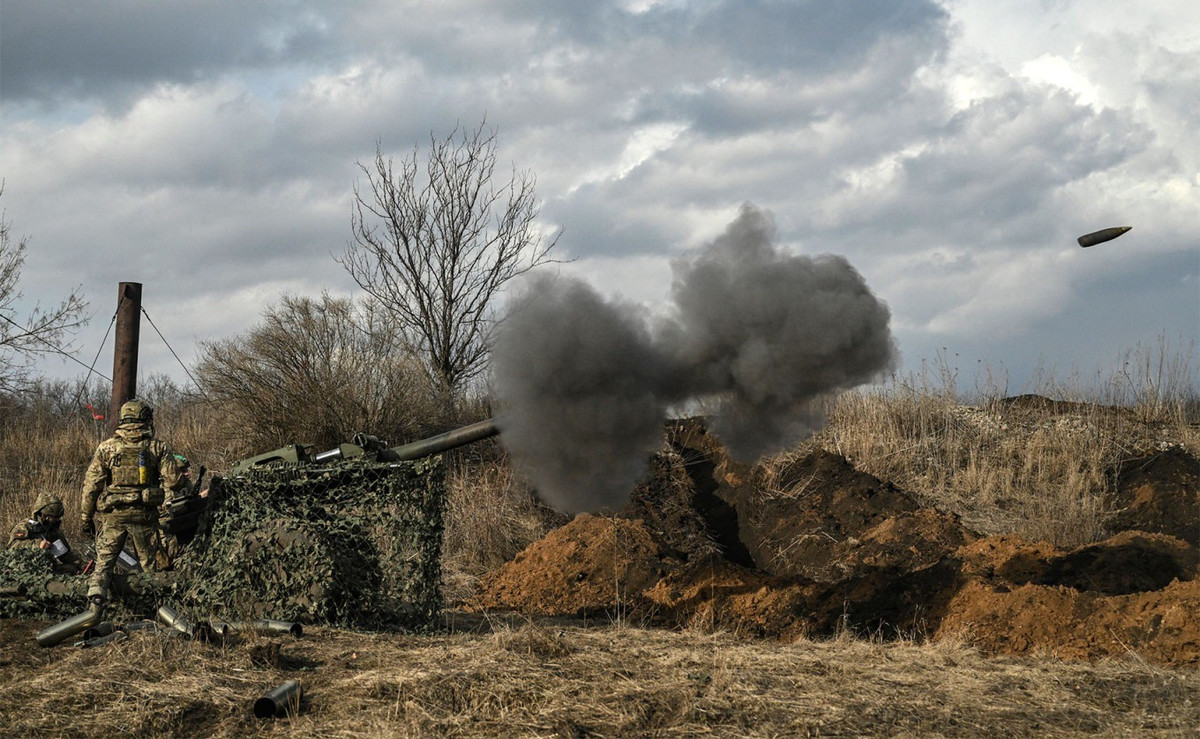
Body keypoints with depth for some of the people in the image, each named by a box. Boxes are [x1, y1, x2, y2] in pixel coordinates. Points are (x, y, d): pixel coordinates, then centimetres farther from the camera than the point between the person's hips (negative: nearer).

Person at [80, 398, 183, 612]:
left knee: (103, 562, 5)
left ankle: (95, 600, -13)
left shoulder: (107, 447, 2)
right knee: (149, 563, 11)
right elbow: (173, 480, -7)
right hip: (144, 515, 0)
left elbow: (91, 484, 2)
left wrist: (87, 517, 8)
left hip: (112, 515, 0)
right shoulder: (158, 447, -1)